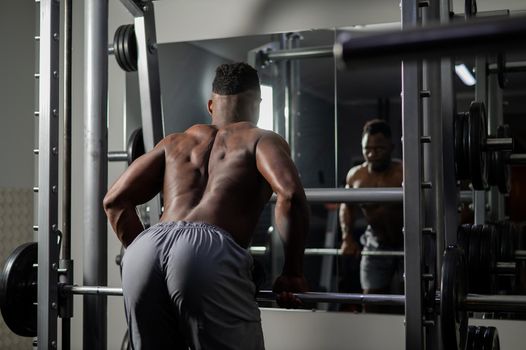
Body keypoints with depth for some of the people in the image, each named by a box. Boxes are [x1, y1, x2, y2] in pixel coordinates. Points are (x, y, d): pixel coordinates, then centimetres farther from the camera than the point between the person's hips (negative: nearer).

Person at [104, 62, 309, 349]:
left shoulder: (175, 142, 32)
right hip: (208, 253, -4)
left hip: (144, 251, 5)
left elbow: (115, 200, 25)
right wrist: (292, 273, 7)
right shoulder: (262, 140, 20)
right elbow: (291, 195, -2)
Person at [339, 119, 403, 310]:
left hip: (407, 245, -4)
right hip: (376, 245, 4)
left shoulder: (404, 174, -25)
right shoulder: (355, 176, -7)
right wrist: (347, 238, 1)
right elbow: (347, 206, 12)